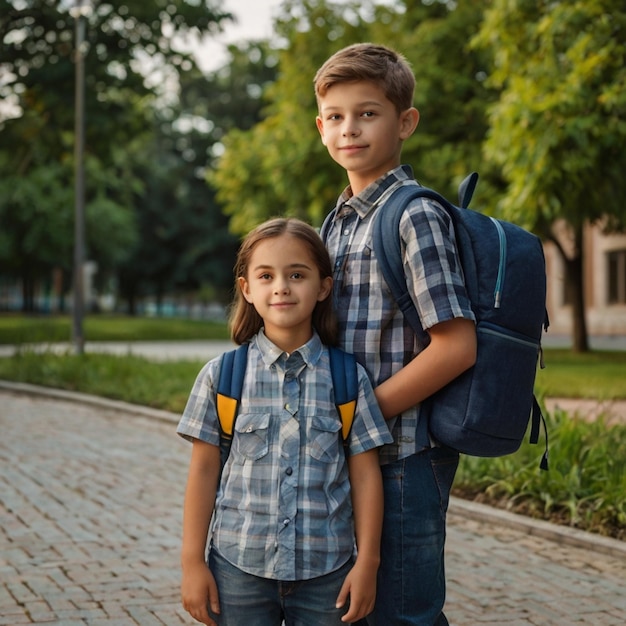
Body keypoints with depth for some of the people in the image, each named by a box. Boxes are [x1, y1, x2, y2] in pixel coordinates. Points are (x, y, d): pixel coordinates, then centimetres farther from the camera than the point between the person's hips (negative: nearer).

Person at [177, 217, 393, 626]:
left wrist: (367, 562, -1)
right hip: (239, 567, 0)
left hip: (326, 571, 0)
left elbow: (365, 473, 1)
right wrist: (192, 563, 1)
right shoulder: (222, 376, -2)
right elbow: (204, 470, 1)